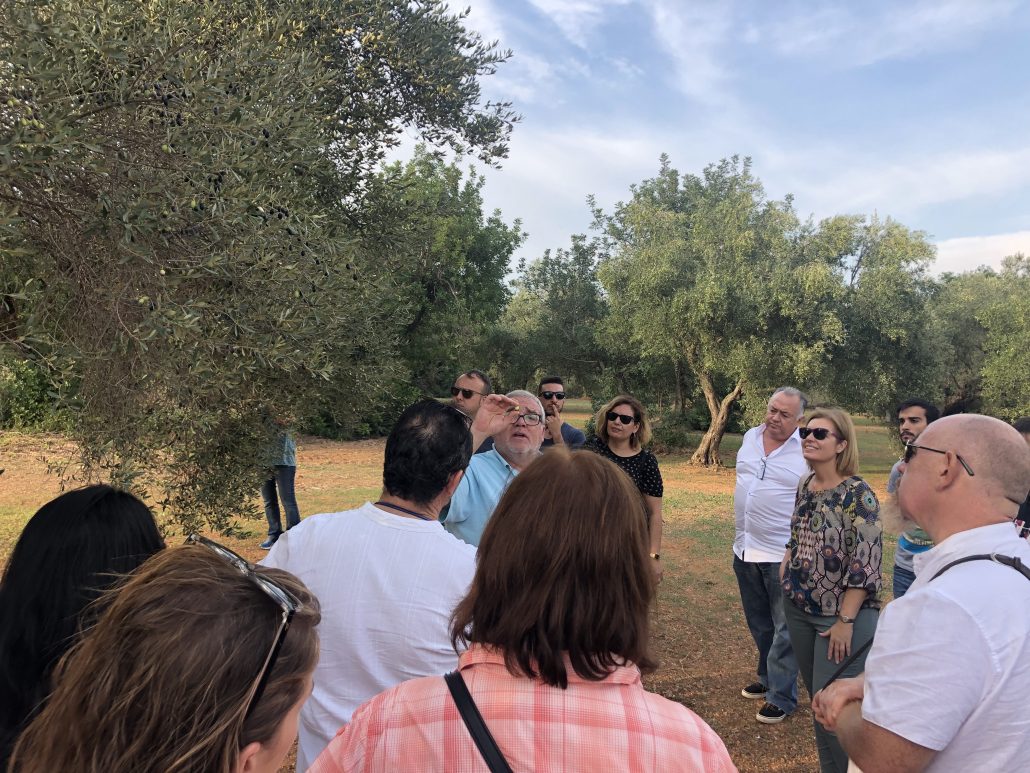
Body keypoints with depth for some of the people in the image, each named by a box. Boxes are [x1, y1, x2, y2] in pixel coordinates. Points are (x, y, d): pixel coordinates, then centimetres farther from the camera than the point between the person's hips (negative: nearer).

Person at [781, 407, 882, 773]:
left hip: (841, 614, -7)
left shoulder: (858, 495, -18)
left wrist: (845, 621, -19)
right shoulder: (804, 486, 4)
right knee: (816, 695, 18)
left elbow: (865, 565, -20)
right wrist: (787, 568, 9)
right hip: (798, 608, 7)